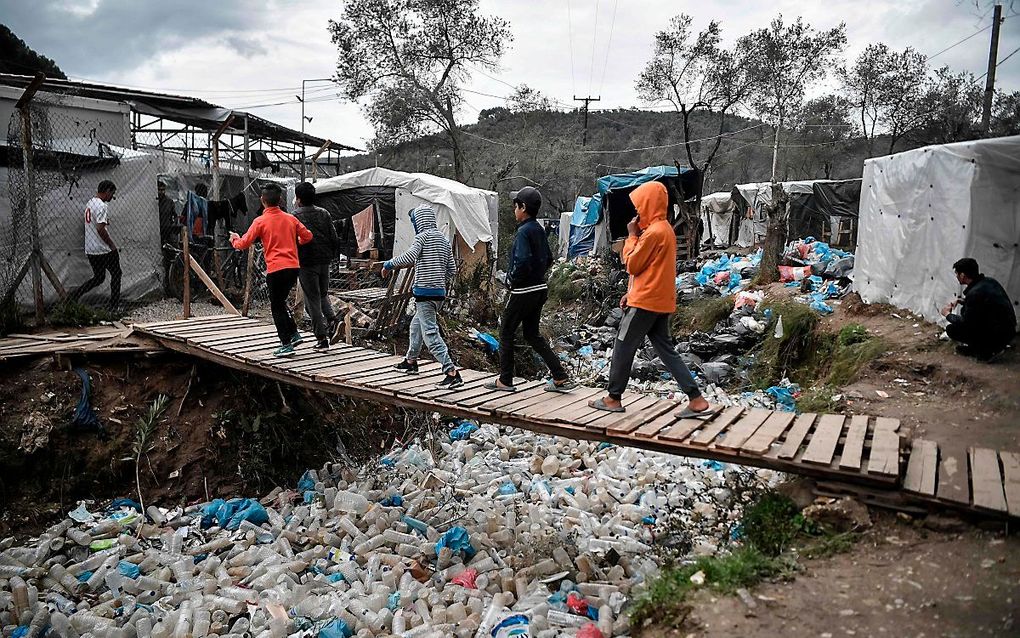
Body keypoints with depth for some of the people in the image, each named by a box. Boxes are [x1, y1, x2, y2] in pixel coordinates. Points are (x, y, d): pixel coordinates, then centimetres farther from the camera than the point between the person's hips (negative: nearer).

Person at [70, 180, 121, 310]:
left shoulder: (89, 203, 14)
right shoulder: (102, 206, -17)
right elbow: (100, 229, -25)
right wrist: (112, 245, -16)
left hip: (89, 249, 9)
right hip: (103, 250, -9)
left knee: (98, 277, 18)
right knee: (116, 274, 7)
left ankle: (73, 296, 5)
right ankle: (114, 307, 9)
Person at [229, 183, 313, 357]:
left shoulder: (260, 221, -4)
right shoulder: (290, 218, 7)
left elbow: (244, 244, -1)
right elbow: (307, 236, 12)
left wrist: (234, 240, 21)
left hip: (276, 269, -5)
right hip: (293, 267, 5)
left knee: (277, 307, 6)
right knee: (280, 301, 23)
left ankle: (286, 344, 5)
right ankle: (294, 333, 15)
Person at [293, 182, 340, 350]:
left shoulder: (294, 216, -8)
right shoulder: (324, 213, 7)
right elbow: (334, 238, 6)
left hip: (306, 263, -4)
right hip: (324, 261, 5)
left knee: (312, 300, 2)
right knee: (323, 295, 23)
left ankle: (322, 338, 0)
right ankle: (330, 317, -5)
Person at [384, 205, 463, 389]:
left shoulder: (423, 236, -8)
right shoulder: (444, 239, 14)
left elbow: (410, 256, -26)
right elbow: (451, 269, 14)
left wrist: (389, 264, -13)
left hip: (425, 292, -9)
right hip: (440, 292, 9)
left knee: (431, 333, -10)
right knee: (416, 325, 25)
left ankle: (452, 372, -18)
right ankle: (411, 361, 40)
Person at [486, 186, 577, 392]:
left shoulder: (524, 231, -17)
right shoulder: (539, 230, 10)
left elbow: (523, 261, -27)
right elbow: (548, 259, 17)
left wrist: (512, 279, -12)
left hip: (522, 291, -9)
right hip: (540, 289, 9)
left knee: (506, 333, 6)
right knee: (532, 334, 16)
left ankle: (505, 381, 14)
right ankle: (561, 378, 12)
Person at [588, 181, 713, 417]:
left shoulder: (653, 232, -17)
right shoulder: (664, 229, 15)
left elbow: (632, 265, -12)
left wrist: (632, 235, -4)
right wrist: (632, 293, 17)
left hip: (646, 302, -9)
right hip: (660, 301, 9)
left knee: (623, 348, 3)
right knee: (665, 349, 9)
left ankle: (613, 399, 14)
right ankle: (697, 401, 5)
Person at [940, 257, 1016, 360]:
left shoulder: (975, 293, -24)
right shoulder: (989, 281, 3)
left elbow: (965, 323, -15)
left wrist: (948, 314, 2)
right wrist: (959, 301, 16)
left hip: (998, 336, -9)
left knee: (951, 329, -6)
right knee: (965, 309, 19)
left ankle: (985, 351, -1)